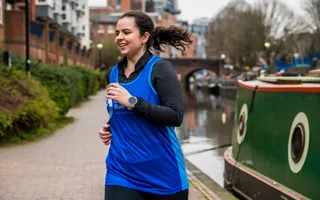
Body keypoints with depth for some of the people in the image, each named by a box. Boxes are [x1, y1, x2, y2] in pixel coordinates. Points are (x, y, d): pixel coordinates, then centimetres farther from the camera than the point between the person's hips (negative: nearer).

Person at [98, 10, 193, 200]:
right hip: (121, 171, 4)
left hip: (162, 173, -4)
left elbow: (176, 116, -19)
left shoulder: (160, 68, -10)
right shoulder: (113, 73, 8)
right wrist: (109, 128, 4)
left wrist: (132, 102, -23)